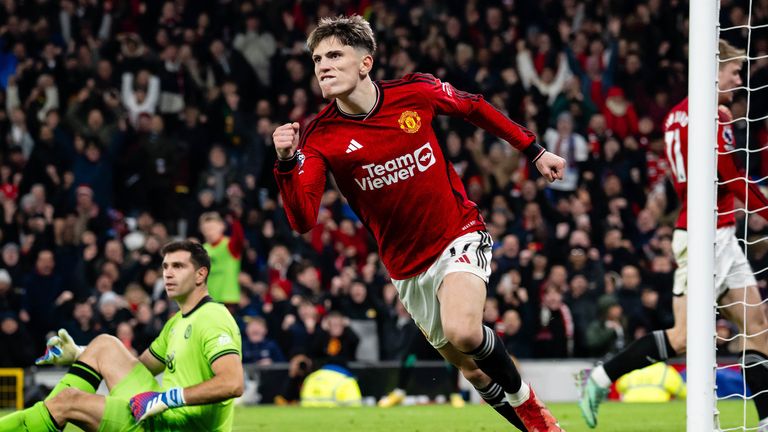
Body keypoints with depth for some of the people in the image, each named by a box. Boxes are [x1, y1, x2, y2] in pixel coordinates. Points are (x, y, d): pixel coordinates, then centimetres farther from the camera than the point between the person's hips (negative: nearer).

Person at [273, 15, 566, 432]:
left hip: (459, 236, -2)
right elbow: (303, 220, -23)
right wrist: (286, 161, -38)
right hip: (408, 268, 2)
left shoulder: (415, 92, -12)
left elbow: (473, 107, 8)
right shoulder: (318, 138, -13)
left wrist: (534, 150, 12)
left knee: (463, 333, -28)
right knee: (471, 368, 7)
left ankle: (525, 398, -1)